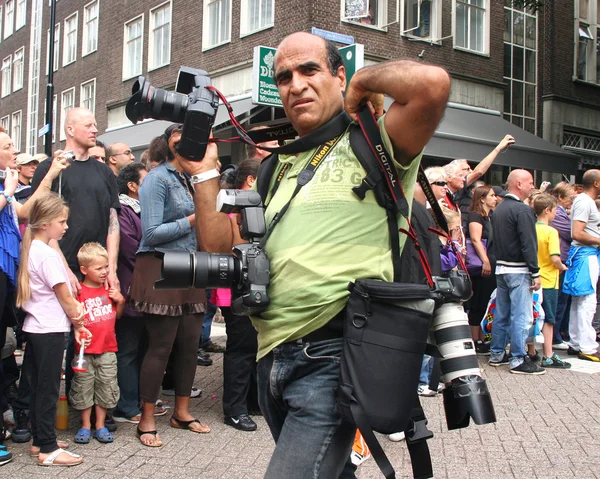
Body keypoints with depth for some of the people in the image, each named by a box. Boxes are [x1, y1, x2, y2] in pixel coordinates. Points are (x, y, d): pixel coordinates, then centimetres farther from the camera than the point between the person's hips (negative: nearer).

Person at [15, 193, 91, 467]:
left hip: (35, 328, 9)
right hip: (50, 330, -9)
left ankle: (39, 441, 25)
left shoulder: (30, 249, 10)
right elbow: (64, 295, -12)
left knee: (39, 387, 15)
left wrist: (73, 314, 3)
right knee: (49, 390, -2)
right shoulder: (48, 254, -18)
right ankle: (48, 450, 5)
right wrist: (77, 321, 2)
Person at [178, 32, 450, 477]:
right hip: (271, 357, 8)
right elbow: (221, 247, 14)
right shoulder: (277, 168, 18)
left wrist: (363, 81, -5)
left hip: (332, 355, -7)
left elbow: (433, 83, -22)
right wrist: (204, 171, 7)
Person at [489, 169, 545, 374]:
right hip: (518, 269, -9)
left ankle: (497, 354, 21)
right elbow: (528, 244, -19)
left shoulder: (499, 209, 11)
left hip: (501, 267, 9)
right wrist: (535, 273, -16)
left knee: (501, 313, 14)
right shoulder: (522, 210, -16)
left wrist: (499, 262, 18)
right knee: (521, 316, -4)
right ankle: (518, 360, -2)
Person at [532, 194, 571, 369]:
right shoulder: (551, 232, -15)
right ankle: (548, 357, 3)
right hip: (548, 281, -6)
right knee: (547, 320, -1)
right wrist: (562, 267, -4)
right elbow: (555, 258, -22)